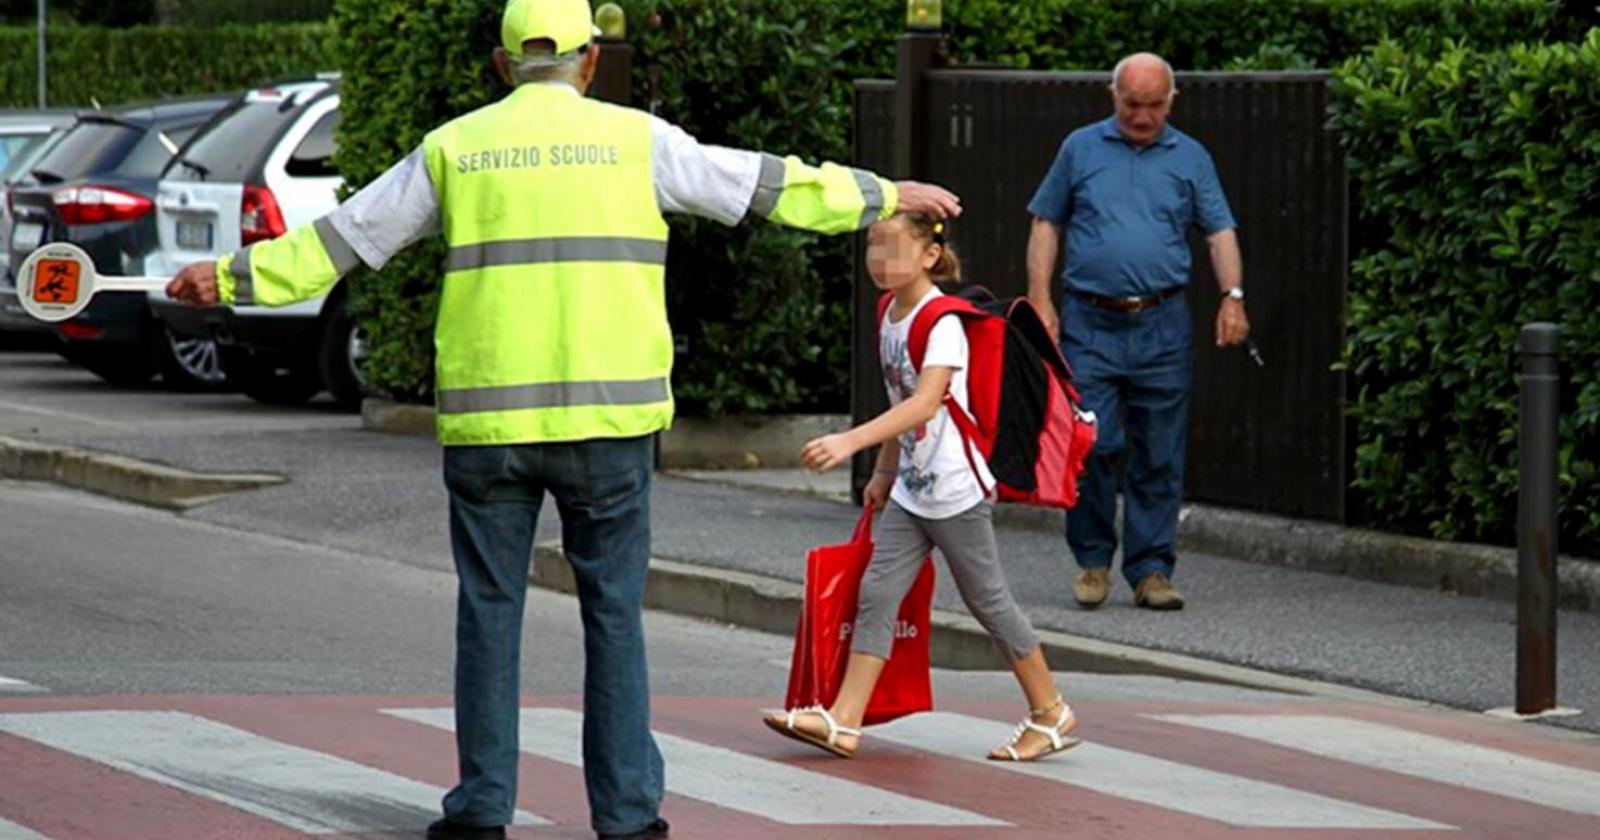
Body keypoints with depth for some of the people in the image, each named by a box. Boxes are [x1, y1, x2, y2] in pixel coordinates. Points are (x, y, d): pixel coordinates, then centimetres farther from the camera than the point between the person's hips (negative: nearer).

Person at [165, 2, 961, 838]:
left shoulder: (454, 147, 7)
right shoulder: (634, 140, 3)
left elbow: (345, 236, 12)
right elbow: (765, 185, 9)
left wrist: (234, 276, 22)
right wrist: (883, 197, 21)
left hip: (485, 420, 1)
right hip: (607, 418, -1)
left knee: (489, 611, 9)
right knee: (614, 613, 6)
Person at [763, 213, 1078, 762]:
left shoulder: (942, 321, -19)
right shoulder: (890, 316, 7)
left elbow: (925, 404, -32)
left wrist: (852, 441, -42)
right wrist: (885, 472, 23)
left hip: (956, 488, -8)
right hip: (911, 488, 8)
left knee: (988, 600, 3)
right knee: (877, 594, 0)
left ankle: (1051, 715, 17)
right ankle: (844, 721, -4)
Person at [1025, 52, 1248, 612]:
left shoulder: (1190, 158, 11)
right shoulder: (1081, 149, 9)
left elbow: (1220, 231, 6)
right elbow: (1046, 225, 11)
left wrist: (1233, 296, -10)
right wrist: (1041, 302, 1)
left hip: (1162, 327, 1)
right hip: (1090, 324, -1)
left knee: (1160, 457, 2)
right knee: (1092, 445, -7)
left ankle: (1151, 570, 9)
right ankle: (1092, 560, 9)